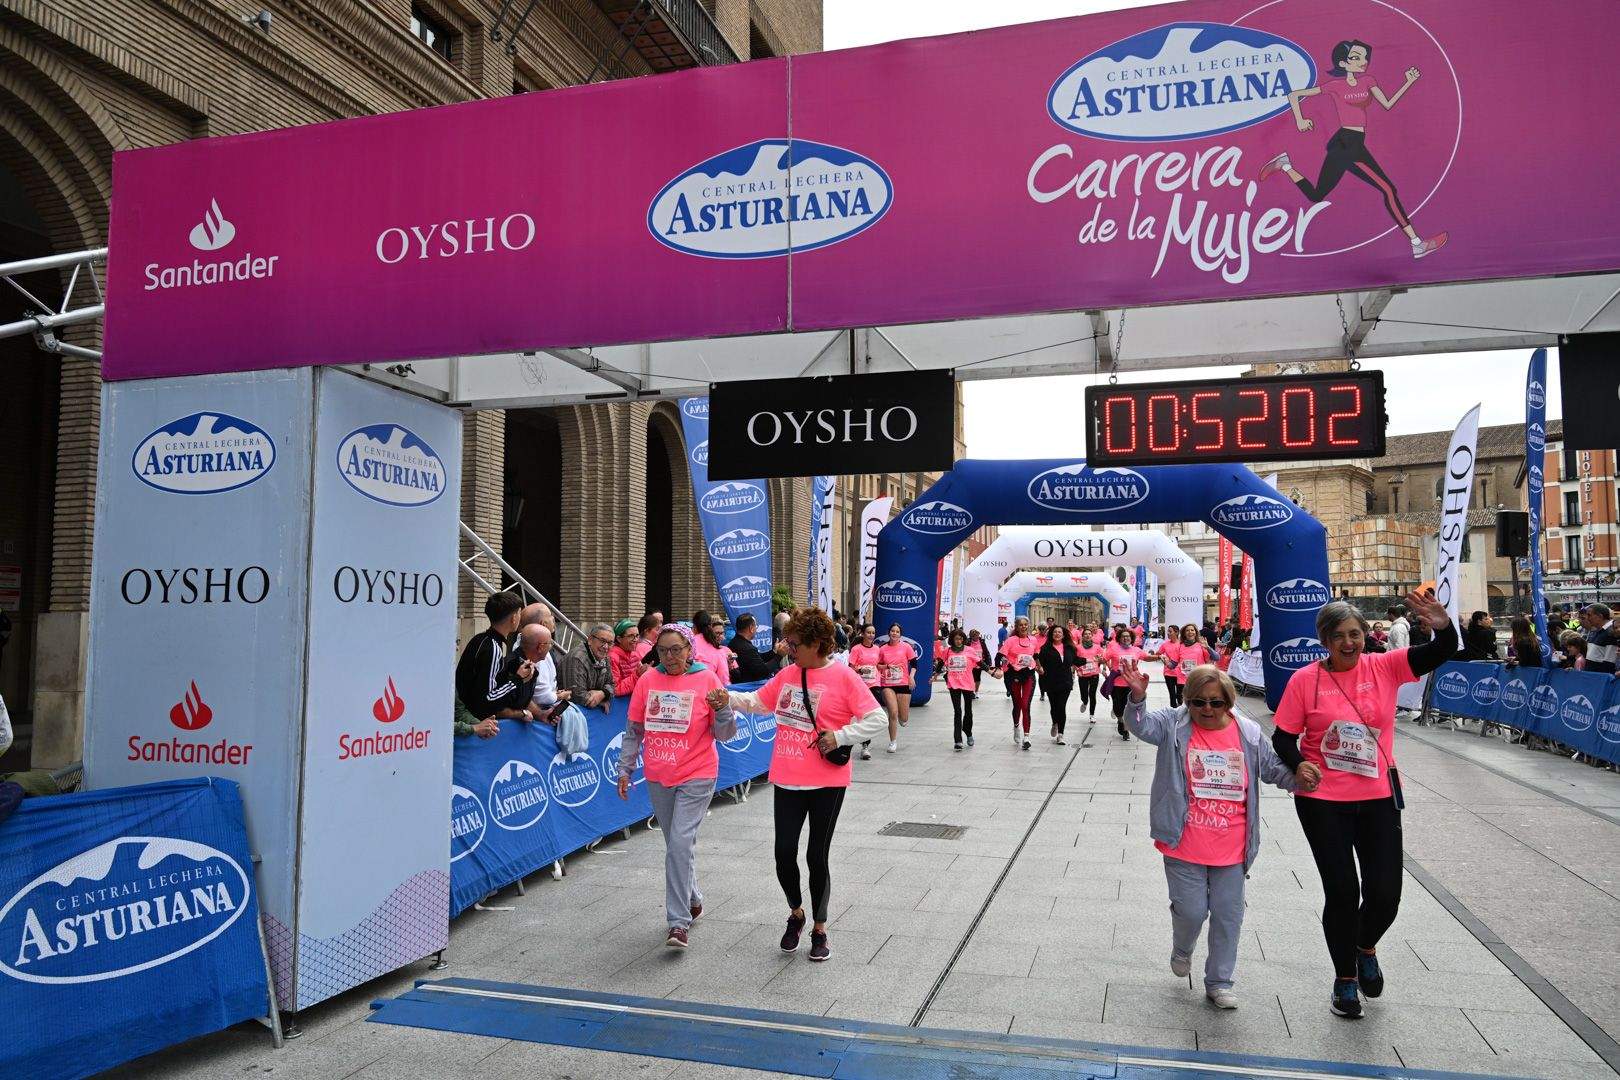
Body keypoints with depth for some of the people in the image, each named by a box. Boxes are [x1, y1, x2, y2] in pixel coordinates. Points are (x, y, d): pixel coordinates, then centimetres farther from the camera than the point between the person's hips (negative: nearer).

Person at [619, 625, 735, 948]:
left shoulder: (707, 679, -7)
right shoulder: (647, 680, 1)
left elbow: (725, 734, -5)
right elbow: (633, 730, 9)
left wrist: (722, 709, -23)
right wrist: (625, 769, 8)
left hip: (696, 776, -4)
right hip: (658, 777, 4)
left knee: (680, 843, -13)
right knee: (677, 844, 16)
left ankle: (679, 922, -5)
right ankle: (693, 899, 38)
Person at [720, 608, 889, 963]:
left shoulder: (843, 677, -11)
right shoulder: (788, 674, 6)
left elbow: (877, 719, -12)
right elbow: (757, 702, 17)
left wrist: (840, 737, -19)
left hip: (827, 783, -4)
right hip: (787, 780, 5)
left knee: (817, 856, 5)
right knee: (784, 853, 5)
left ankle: (820, 928, 25)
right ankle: (796, 913, 33)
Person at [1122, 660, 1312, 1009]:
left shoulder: (1248, 733, 0)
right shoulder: (1173, 725, -7)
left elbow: (1273, 767, 10)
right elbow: (1140, 725, -22)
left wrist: (1296, 777, -11)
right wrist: (1137, 696, -41)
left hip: (1230, 848, 2)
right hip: (1184, 848, -2)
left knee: (1228, 915, 10)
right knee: (1191, 909, 3)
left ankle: (1219, 982, 28)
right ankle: (1182, 949, 38)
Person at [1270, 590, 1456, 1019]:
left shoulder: (1385, 667, -3)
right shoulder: (1305, 680, -8)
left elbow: (1442, 653, -13)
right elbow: (1283, 738, -3)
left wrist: (1443, 626, -35)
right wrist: (1299, 766, -22)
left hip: (1378, 797, 2)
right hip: (1322, 801, -2)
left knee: (1385, 894, 2)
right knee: (1342, 891, 4)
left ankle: (1366, 947, 39)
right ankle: (1345, 978, 29)